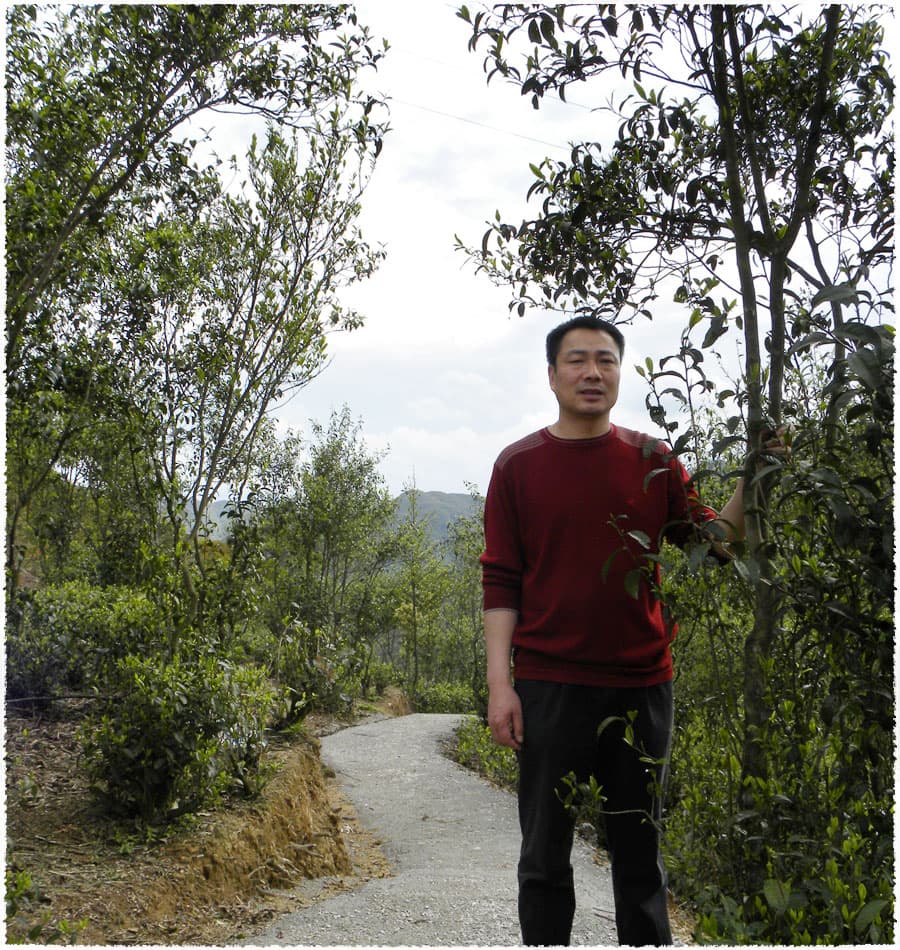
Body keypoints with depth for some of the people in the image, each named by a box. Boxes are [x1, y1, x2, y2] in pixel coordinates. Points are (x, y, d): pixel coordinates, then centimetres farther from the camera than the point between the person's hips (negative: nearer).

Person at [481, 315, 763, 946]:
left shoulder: (653, 460, 6)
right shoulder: (519, 464, 1)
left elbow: (713, 540, 5)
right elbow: (501, 581, -1)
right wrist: (499, 681, -7)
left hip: (642, 683, 2)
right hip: (550, 685, -1)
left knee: (640, 848, 13)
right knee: (546, 854, 8)